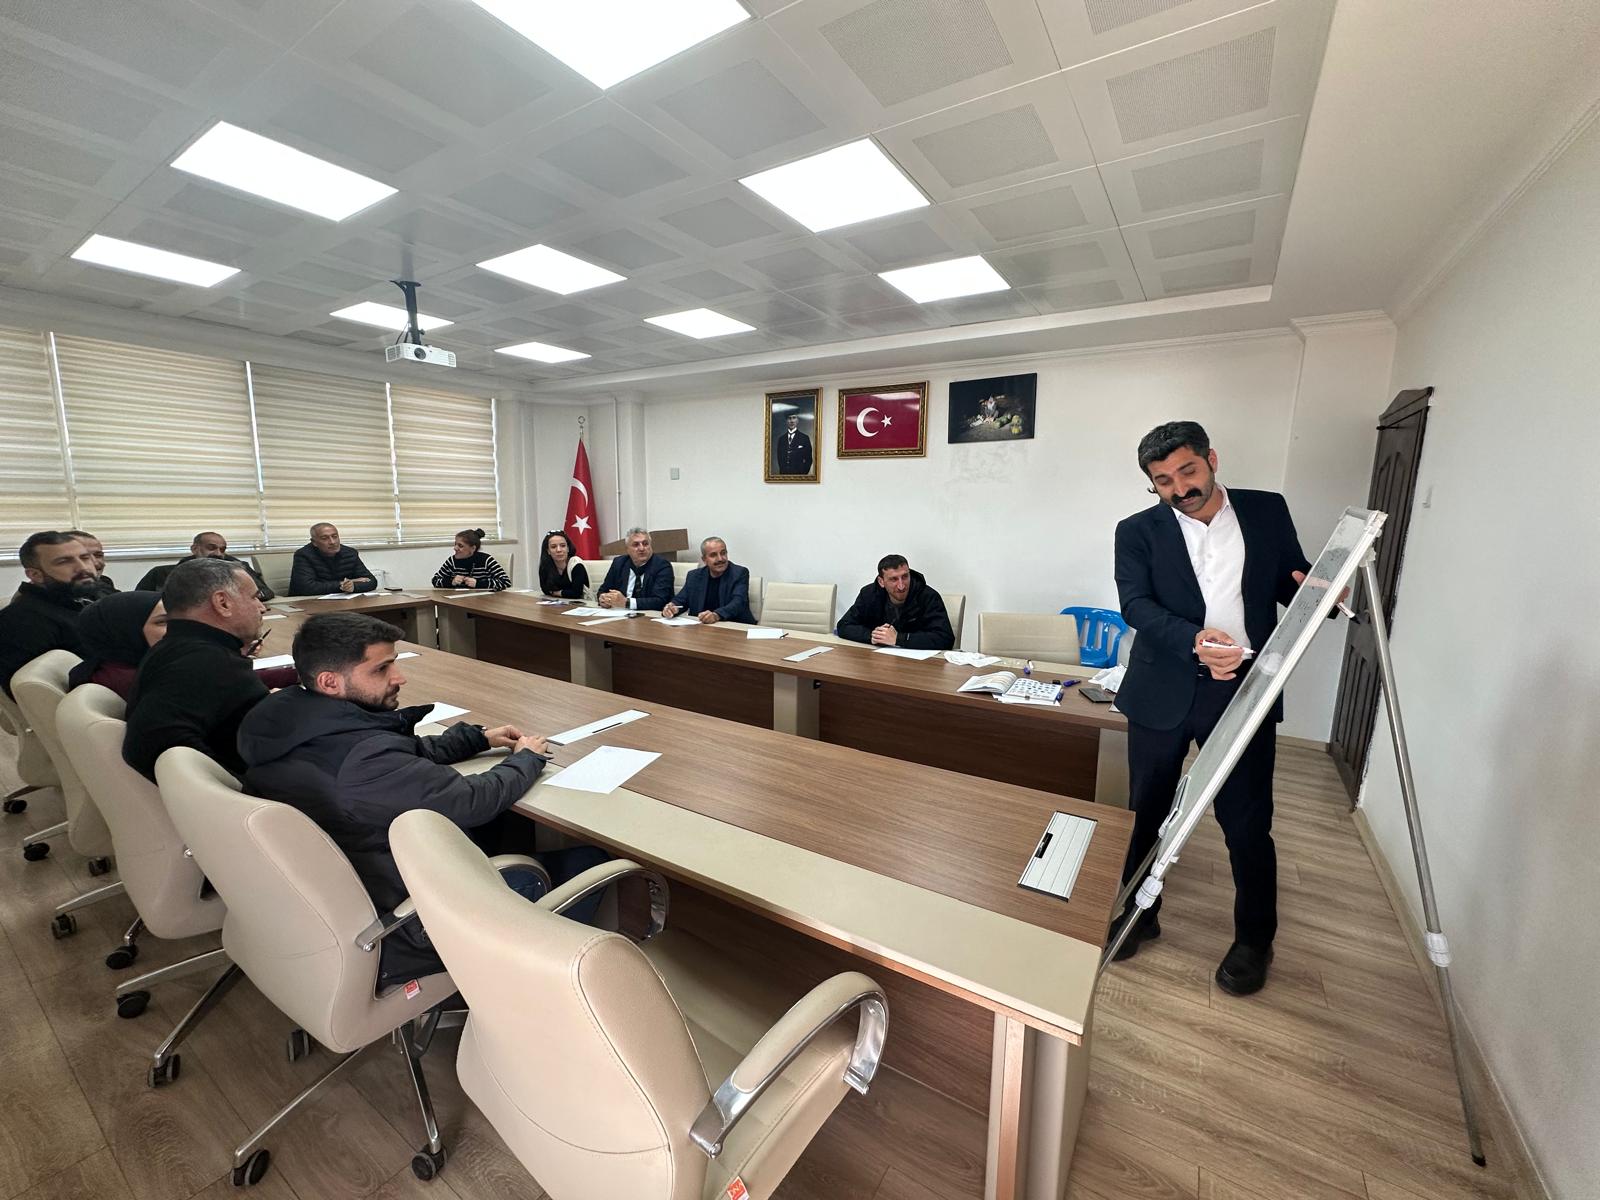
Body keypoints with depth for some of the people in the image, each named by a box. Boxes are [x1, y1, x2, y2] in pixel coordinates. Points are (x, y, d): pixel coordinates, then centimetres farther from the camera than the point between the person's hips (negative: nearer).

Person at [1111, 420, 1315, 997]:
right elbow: (1136, 604, -14)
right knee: (1146, 812, 13)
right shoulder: (1138, 531, -1)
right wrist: (1194, 641, -30)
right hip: (1163, 691, 0)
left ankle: (1254, 938, 33)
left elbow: (1293, 585, 12)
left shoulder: (1268, 511, 6)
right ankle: (1138, 914, 34)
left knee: (1247, 823, 8)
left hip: (1244, 690, 1)